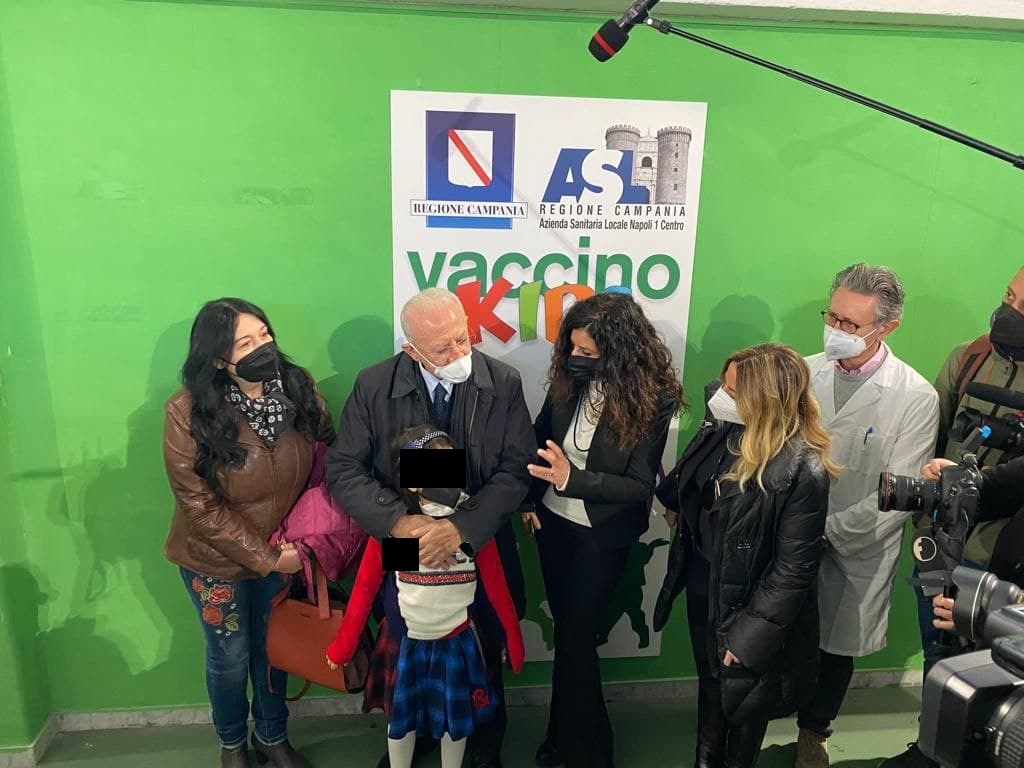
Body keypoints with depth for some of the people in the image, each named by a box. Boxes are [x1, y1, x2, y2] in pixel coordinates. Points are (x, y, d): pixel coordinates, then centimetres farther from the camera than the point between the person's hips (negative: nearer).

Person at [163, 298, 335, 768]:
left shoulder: (298, 389, -14)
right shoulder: (188, 413, -24)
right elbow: (201, 507, -20)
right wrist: (265, 557, -18)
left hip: (283, 552, 3)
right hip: (217, 559, -2)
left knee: (273, 649, 20)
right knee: (230, 656, 17)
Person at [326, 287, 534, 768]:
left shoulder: (504, 383, -14)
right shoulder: (373, 386, -14)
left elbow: (516, 471, -16)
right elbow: (343, 469, -13)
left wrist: (461, 528, -29)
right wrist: (397, 521, -29)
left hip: (481, 549, 0)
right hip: (407, 549, 1)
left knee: (484, 659, 21)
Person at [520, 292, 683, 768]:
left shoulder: (652, 399, -22)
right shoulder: (570, 377, -11)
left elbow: (640, 485, -20)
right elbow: (541, 435, 3)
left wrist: (572, 479, -33)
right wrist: (529, 498, -3)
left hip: (601, 536, -4)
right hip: (553, 522, 5)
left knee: (575, 637, 5)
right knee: (565, 628, 20)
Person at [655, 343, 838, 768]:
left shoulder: (802, 472, -28)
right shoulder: (721, 430, -11)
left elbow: (794, 569, -22)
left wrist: (748, 634, -19)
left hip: (744, 606, -6)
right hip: (702, 589, 6)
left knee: (740, 701, 20)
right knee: (710, 683, 28)